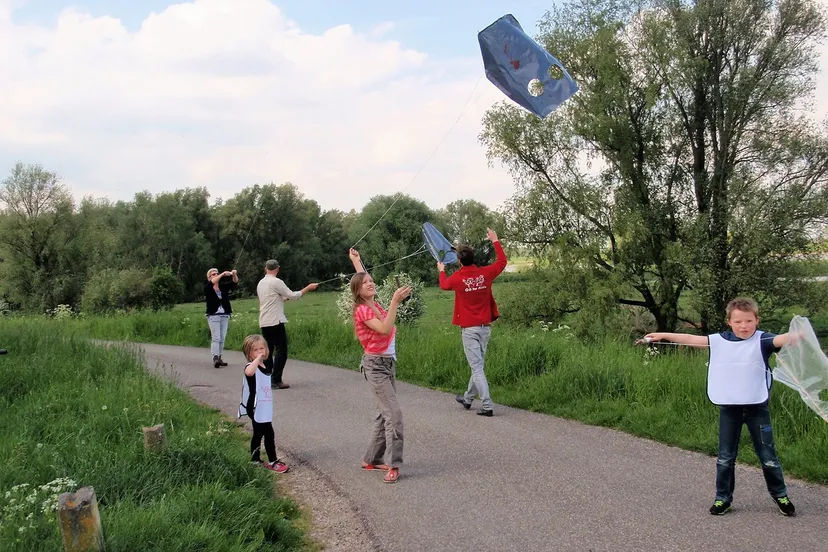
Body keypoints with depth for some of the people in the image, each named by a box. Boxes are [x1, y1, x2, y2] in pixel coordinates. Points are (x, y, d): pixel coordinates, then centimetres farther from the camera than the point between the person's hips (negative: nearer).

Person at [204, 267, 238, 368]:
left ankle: (219, 358, 12)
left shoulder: (223, 286, 8)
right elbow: (212, 282, -22)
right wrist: (223, 274, -31)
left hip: (225, 315, 4)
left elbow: (234, 282, -2)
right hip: (213, 316, -4)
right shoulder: (207, 288, -2)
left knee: (222, 339, 6)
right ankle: (215, 358, -16)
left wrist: (234, 274, -23)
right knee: (216, 338, -12)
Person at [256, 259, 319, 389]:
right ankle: (277, 380, -9)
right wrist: (308, 288, 1)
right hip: (275, 322, -8)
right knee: (281, 351, -5)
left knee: (268, 350, 13)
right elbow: (292, 295, -8)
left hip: (264, 323, 8)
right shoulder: (276, 282, -11)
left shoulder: (260, 283, 14)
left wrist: (284, 298, 30)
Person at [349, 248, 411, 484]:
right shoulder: (362, 310, -14)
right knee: (394, 413, -16)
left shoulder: (375, 304, 9)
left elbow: (363, 278, 28)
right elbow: (385, 329, -28)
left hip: (389, 362, 9)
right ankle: (393, 465, -15)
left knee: (384, 414, 11)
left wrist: (356, 262, 36)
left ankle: (372, 459, 21)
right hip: (375, 365, -9)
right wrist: (395, 301, -31)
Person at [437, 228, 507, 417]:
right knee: (478, 364, 17)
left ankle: (487, 406, -10)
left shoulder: (457, 278, -10)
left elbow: (444, 285, 15)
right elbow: (502, 262, 15)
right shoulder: (485, 273, -4)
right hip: (485, 327, 4)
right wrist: (495, 241, 26)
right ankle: (468, 398, 33)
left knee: (477, 367, -4)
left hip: (469, 328, -4)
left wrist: (441, 270, 35)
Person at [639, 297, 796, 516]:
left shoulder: (762, 340, -8)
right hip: (729, 407, 2)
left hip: (757, 407, -2)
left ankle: (780, 495, 29)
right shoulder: (720, 341, 1)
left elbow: (782, 339, -27)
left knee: (767, 455, 9)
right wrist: (661, 335, 4)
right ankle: (723, 497, 23)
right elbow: (691, 339, 4)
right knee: (725, 456, 11)